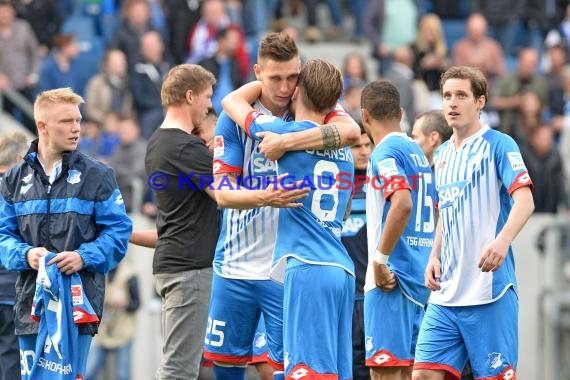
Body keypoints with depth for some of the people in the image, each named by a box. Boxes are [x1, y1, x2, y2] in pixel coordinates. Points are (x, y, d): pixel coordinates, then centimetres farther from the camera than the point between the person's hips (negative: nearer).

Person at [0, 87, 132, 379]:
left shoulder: (96, 176, 3)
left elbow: (118, 230, 0)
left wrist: (84, 257, -17)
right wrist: (25, 254, -13)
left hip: (78, 300, -3)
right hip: (31, 302, 3)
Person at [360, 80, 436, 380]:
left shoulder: (385, 152, -10)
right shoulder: (417, 152, 17)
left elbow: (402, 205, -25)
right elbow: (435, 212, 23)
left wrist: (380, 260, -20)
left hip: (392, 277, -9)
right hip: (421, 274, 9)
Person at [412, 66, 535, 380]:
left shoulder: (498, 145, -4)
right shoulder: (442, 155, 17)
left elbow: (524, 200, -16)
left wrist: (502, 241, -33)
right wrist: (434, 256, 11)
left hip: (490, 291, -7)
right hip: (446, 292, 7)